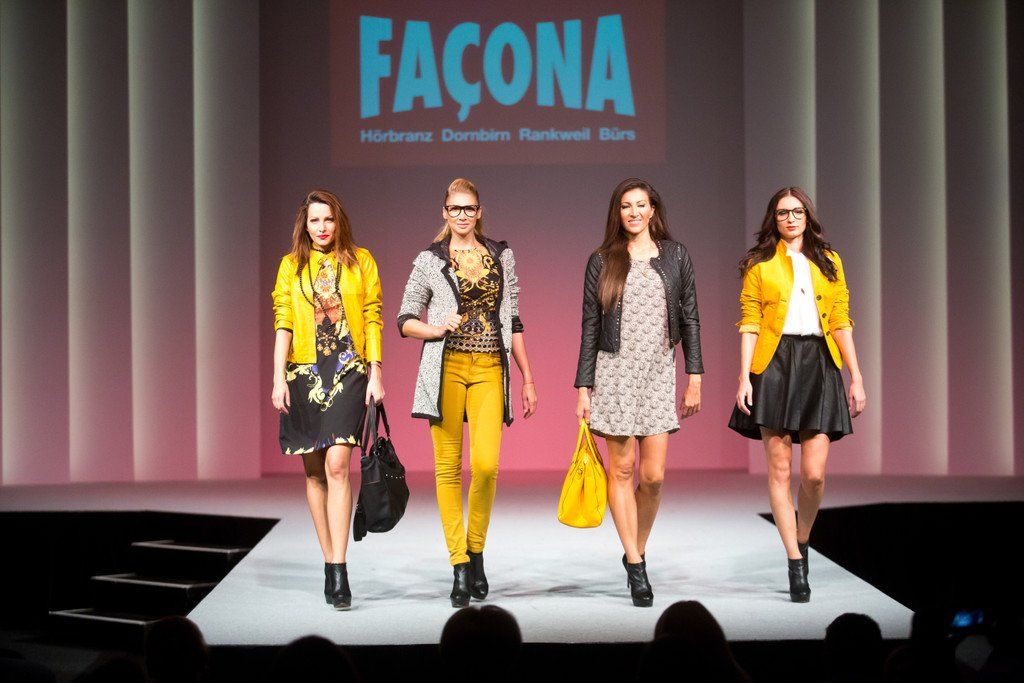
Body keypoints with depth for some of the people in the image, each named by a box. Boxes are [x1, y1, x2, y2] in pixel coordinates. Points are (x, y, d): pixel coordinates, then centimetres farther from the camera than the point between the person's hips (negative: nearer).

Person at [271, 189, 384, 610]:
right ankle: (330, 563, 16)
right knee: (314, 471, 6)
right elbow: (283, 323, 5)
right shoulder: (291, 266, 10)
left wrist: (376, 374, -2)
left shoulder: (360, 261, 7)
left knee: (337, 466, -15)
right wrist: (279, 378, -4)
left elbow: (372, 319, 5)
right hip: (304, 374, 2)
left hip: (348, 372, -2)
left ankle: (339, 571, -17)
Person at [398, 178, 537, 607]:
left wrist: (528, 379, 13)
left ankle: (476, 552, 9)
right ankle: (460, 568, 4)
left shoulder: (501, 256, 12)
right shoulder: (429, 260, 6)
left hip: (490, 369, 1)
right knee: (449, 466, -2)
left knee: (485, 464, -12)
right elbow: (405, 320, 7)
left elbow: (513, 322, 15)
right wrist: (436, 328, -14)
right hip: (446, 368, -1)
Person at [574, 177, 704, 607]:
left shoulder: (675, 256, 7)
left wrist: (694, 376, 2)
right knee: (621, 469, 0)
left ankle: (637, 551, 20)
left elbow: (690, 317, 8)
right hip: (615, 372, -1)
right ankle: (635, 567, 7)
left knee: (654, 475, -3)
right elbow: (589, 326, 4)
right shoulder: (602, 261, 4)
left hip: (659, 371, 1)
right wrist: (583, 387, 0)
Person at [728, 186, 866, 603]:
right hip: (774, 365, -1)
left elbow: (841, 321, 10)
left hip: (819, 365, 1)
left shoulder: (828, 262, 12)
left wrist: (856, 377, 5)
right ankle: (795, 564, 4)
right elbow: (750, 323, 2)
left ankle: (802, 540, 22)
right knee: (779, 469, -3)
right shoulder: (759, 264, 6)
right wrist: (744, 377, -7)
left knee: (814, 474, -6)